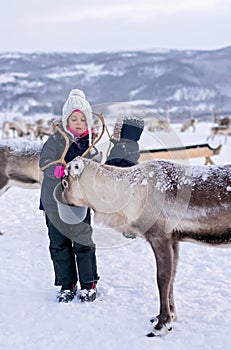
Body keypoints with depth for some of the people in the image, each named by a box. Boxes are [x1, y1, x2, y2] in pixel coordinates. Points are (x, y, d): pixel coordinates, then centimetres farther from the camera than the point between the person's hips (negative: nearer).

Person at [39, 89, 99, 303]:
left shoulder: (92, 142, 6)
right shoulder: (56, 140, -2)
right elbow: (44, 162, -14)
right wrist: (57, 170, -34)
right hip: (55, 201, 0)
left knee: (84, 243, 4)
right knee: (59, 244, 7)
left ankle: (88, 284, 19)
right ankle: (67, 285, 21)